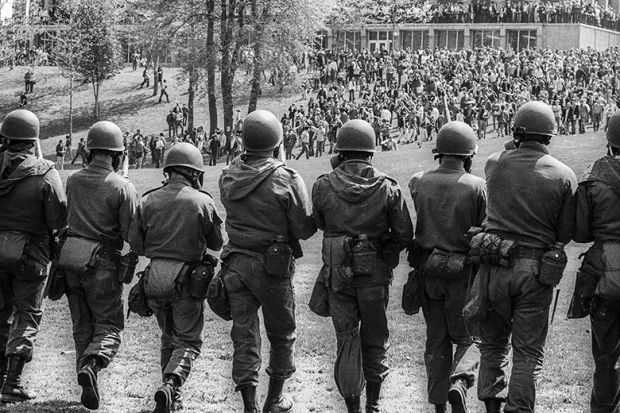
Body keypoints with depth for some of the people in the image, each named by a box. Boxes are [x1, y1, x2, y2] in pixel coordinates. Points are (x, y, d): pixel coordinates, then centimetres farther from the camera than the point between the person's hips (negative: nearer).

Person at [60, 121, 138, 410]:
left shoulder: (73, 181, 4)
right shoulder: (122, 187, -10)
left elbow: (64, 219, 9)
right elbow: (131, 234, -10)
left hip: (71, 263, 4)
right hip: (103, 265, -4)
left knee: (82, 326, 15)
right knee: (109, 326, 5)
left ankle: (88, 387, 14)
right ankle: (92, 364, -23)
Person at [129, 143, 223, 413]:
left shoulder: (148, 201, 2)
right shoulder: (202, 202, -8)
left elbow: (135, 243, 3)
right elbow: (217, 243, 2)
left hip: (155, 279, 4)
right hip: (186, 280, -4)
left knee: (169, 337, 22)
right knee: (188, 341, 5)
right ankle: (170, 385, -20)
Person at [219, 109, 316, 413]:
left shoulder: (228, 177, -4)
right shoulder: (287, 180, -17)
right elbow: (305, 229, -13)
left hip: (235, 263, 3)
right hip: (274, 265, -3)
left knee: (244, 335, 8)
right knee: (282, 334, 16)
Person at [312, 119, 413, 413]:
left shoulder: (324, 186, -10)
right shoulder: (387, 188, -10)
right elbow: (404, 235, -5)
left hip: (338, 274, 0)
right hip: (375, 272, 0)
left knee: (347, 340, 9)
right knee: (375, 339, 16)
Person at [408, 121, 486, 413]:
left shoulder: (418, 183, -4)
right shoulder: (475, 186, -11)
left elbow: (416, 224, 4)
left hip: (427, 269, 3)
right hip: (462, 271, -3)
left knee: (436, 341, 13)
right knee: (469, 338, 11)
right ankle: (459, 381, -15)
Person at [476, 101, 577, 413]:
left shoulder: (495, 164, -3)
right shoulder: (564, 177, -6)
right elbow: (565, 234, -2)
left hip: (494, 266, 2)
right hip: (536, 271, -2)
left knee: (493, 343, 17)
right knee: (528, 352, 6)